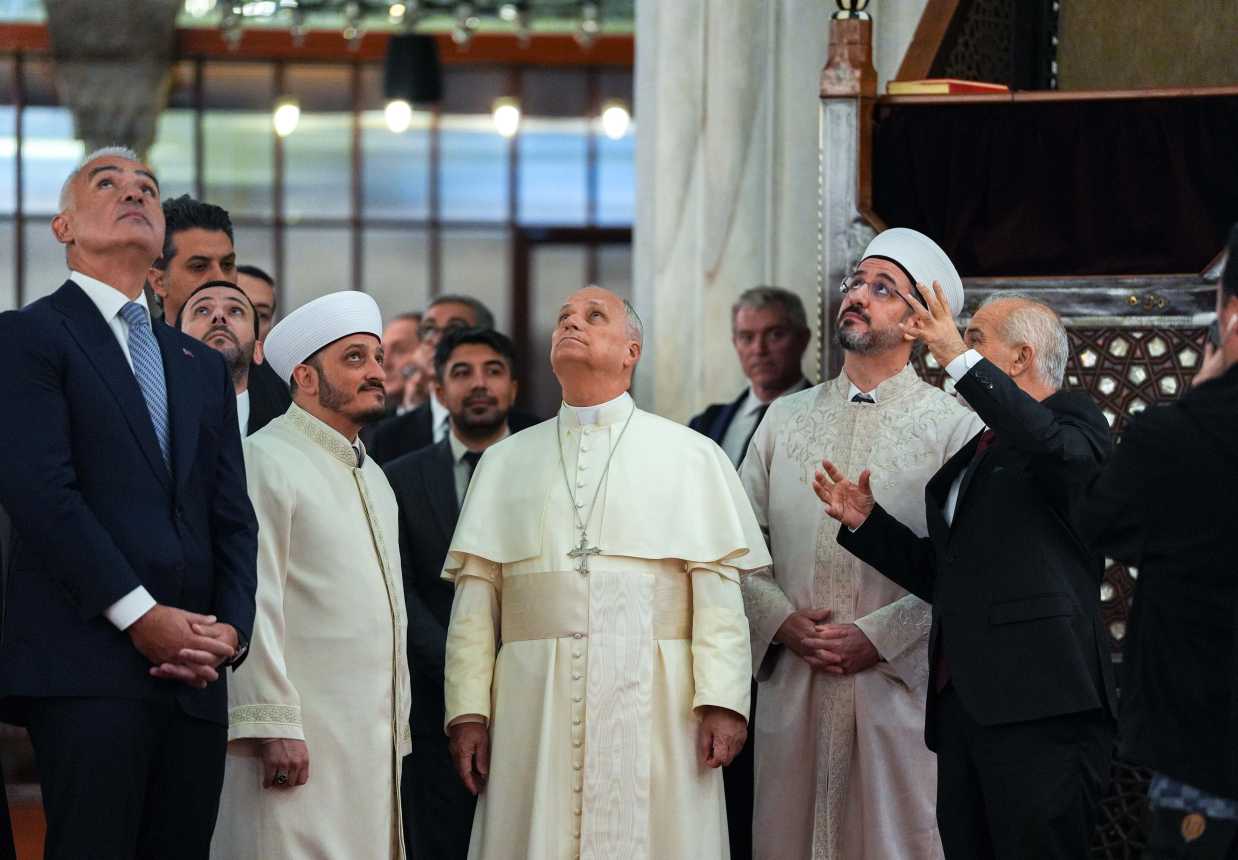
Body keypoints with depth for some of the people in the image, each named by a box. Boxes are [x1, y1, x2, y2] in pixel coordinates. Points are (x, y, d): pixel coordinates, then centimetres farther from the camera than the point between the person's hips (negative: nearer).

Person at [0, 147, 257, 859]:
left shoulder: (204, 366, 23)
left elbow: (233, 517, 17)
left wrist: (231, 627, -1)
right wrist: (140, 616, -14)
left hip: (195, 676, 6)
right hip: (87, 666, -6)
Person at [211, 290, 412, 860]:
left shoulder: (372, 477, 21)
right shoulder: (266, 461, -7)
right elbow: (254, 604, -15)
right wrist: (273, 725, -20)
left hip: (372, 744, 8)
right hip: (298, 744, -8)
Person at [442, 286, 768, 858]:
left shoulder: (690, 457, 8)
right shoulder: (505, 462, 16)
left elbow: (718, 588, -1)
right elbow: (475, 595, 9)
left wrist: (722, 701, -11)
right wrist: (468, 711, 0)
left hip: (652, 702, -2)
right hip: (534, 701, 2)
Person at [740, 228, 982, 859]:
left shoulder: (952, 426, 1)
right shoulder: (786, 418, 15)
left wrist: (878, 637, -14)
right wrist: (781, 620, -5)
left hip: (897, 684, -3)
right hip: (790, 685, 4)